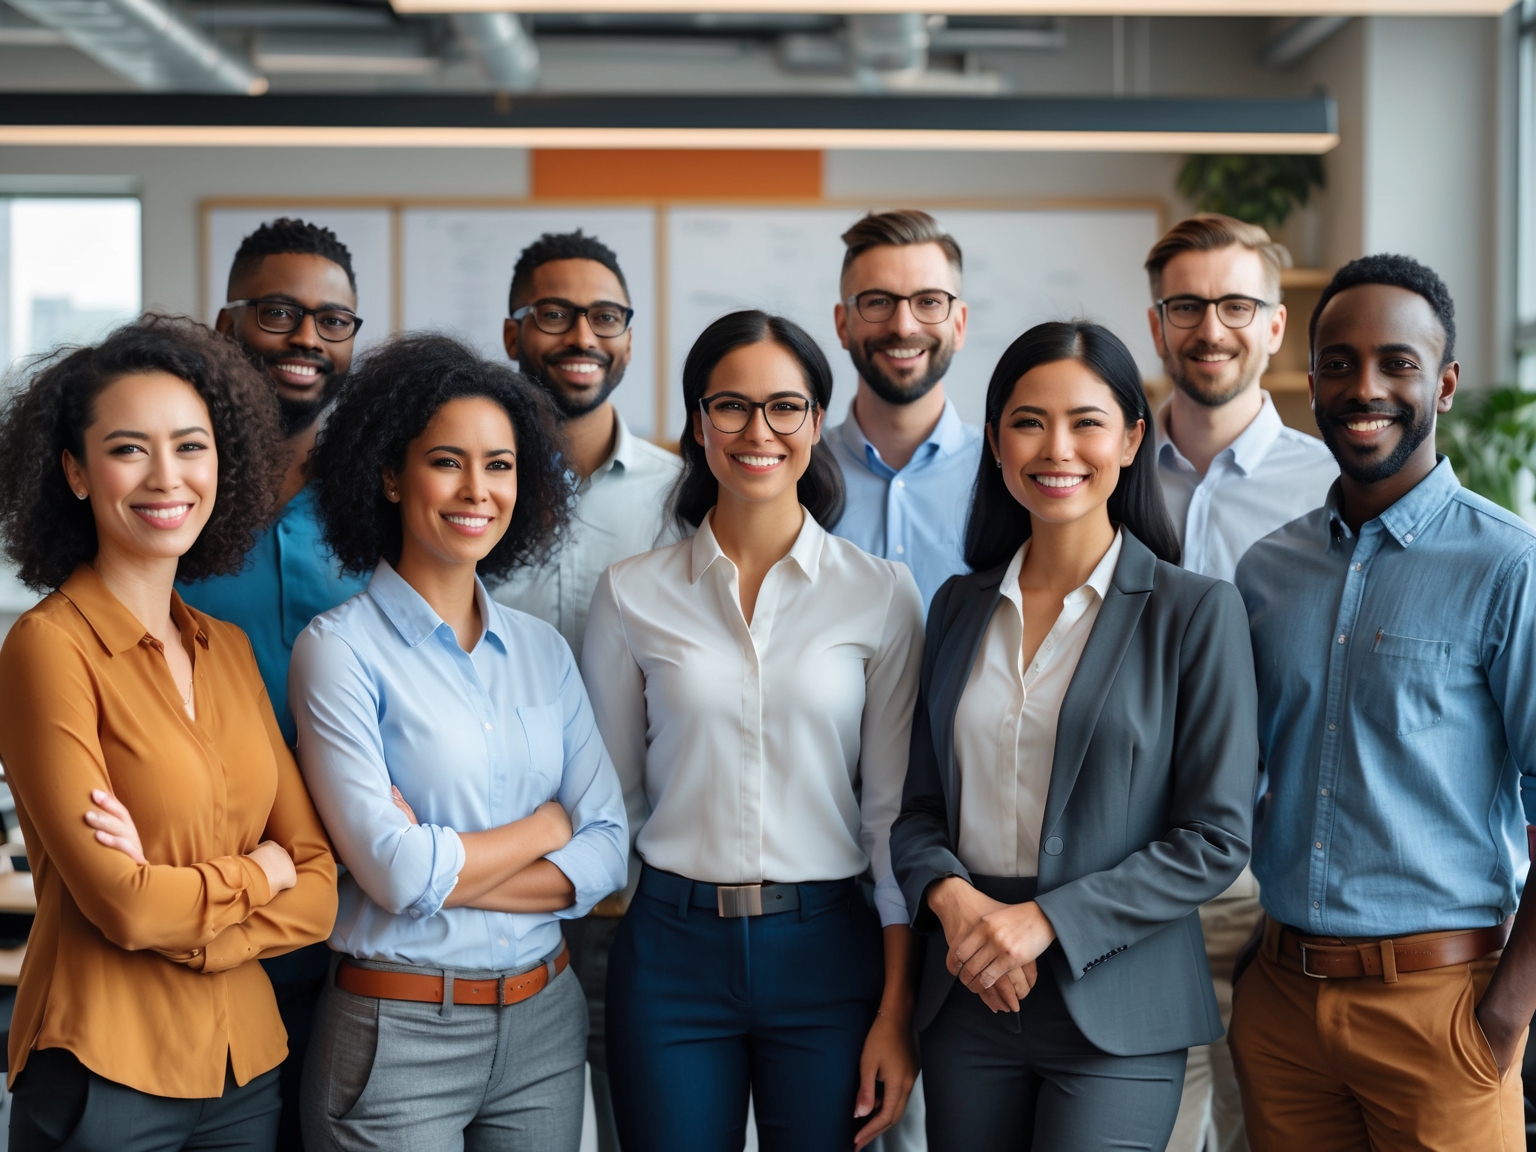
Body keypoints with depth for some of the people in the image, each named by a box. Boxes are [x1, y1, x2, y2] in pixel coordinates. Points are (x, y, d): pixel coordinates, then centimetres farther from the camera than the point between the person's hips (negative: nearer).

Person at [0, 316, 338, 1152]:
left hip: (248, 1060, 6)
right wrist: (258, 873, -1)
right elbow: (120, 901, -16)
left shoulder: (228, 648, 7)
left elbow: (318, 884, 2)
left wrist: (183, 902, -14)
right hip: (105, 1073, -5)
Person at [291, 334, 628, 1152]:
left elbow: (606, 851, -1)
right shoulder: (340, 648, -9)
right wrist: (548, 825, -4)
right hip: (397, 1034, -4)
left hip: (545, 1022, 4)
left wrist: (444, 871, -14)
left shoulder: (543, 649, 6)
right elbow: (395, 871, -17)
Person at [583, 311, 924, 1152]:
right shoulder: (631, 593, 2)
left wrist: (899, 1007, -2)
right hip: (671, 952, 1)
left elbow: (894, 808, 0)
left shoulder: (882, 594, 0)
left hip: (827, 951, 0)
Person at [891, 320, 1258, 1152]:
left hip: (1116, 1017, -4)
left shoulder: (1195, 611, -4)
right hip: (966, 998, 4)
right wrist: (951, 896, -9)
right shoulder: (960, 607, 10)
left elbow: (1215, 838, -7)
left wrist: (1046, 920, -15)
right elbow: (920, 805, 12)